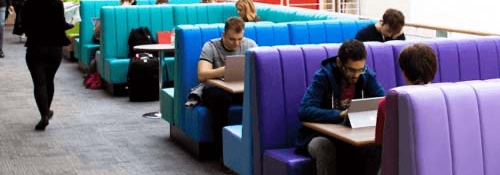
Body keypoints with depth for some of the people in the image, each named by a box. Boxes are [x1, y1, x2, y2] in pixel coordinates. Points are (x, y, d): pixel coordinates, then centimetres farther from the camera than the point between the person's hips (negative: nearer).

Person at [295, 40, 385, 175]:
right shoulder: (323, 77, -16)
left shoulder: (367, 75, -3)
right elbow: (304, 112, -26)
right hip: (321, 136, -3)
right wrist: (340, 114, -37)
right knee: (324, 146, -37)